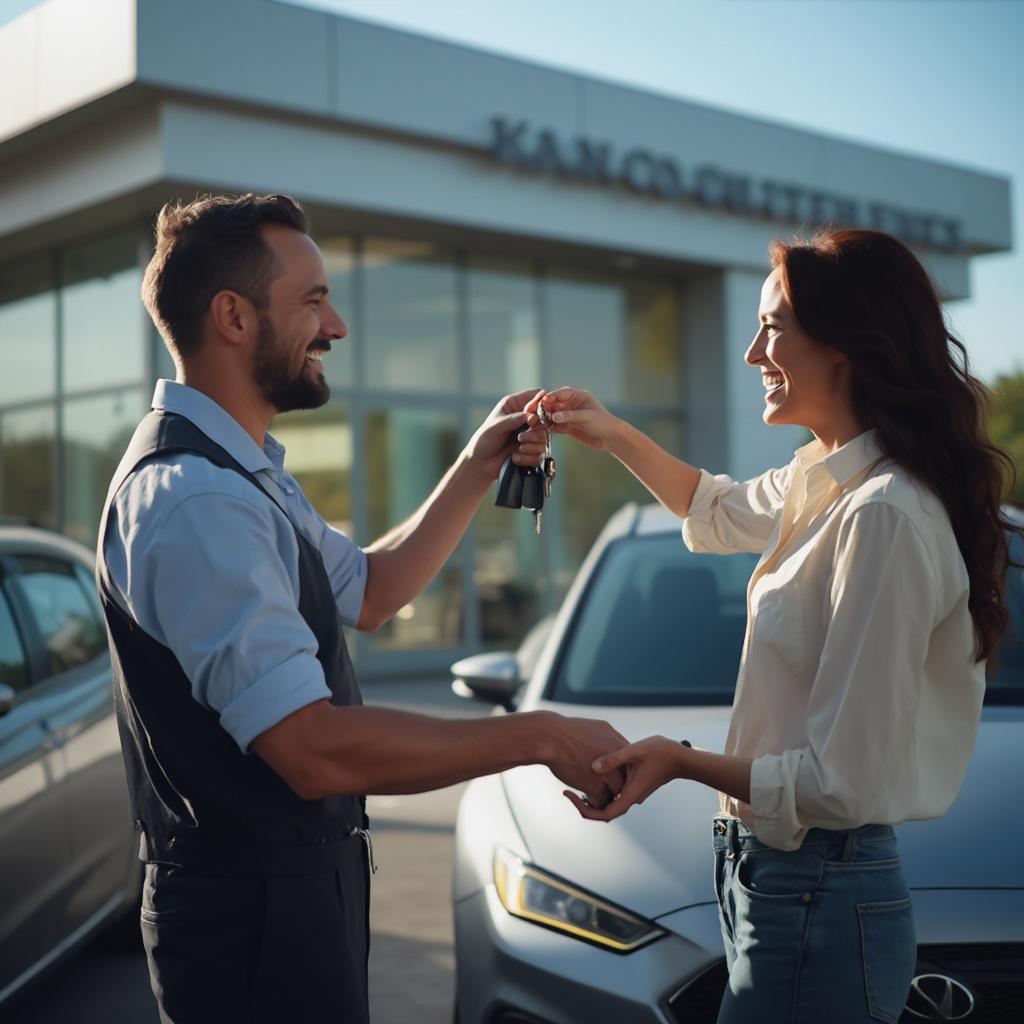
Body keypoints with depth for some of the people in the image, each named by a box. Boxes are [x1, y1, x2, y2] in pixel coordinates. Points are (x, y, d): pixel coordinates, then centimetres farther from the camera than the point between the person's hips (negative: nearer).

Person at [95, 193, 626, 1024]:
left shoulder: (243, 473, 8)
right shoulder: (192, 501, -26)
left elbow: (368, 592, 19)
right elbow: (315, 750, -31)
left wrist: (476, 472, 8)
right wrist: (541, 736, -23)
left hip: (306, 883, 10)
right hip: (254, 913, -10)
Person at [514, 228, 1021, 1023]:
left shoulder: (886, 517, -24)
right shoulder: (826, 482, 7)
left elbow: (844, 785, -25)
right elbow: (718, 511, 30)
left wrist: (683, 762, -15)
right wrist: (614, 436, 18)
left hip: (817, 901, -9)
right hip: (775, 878, 9)